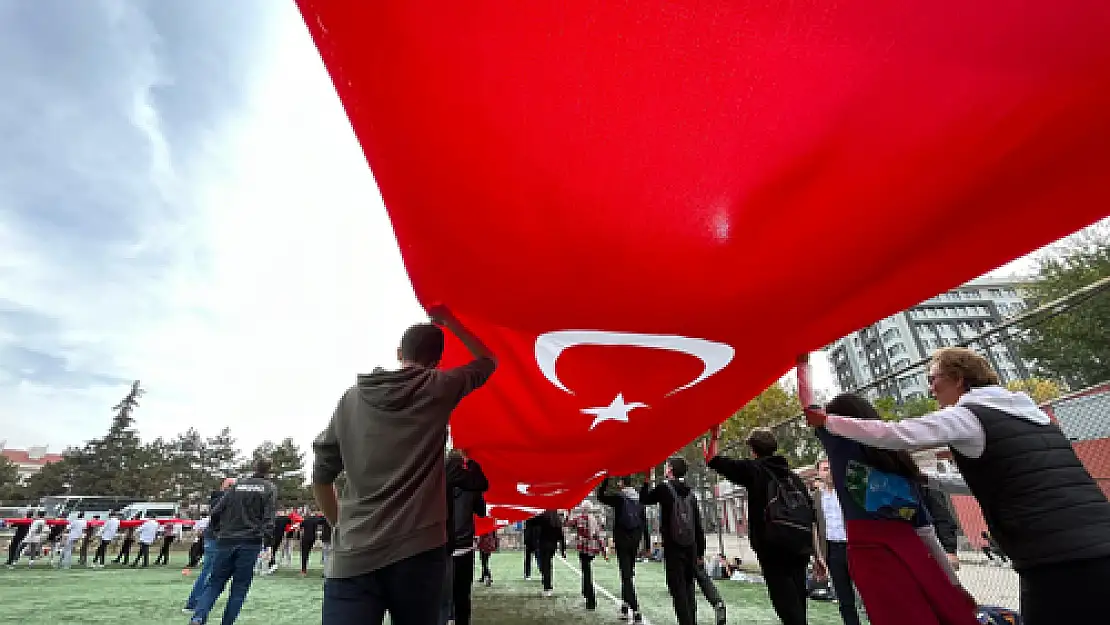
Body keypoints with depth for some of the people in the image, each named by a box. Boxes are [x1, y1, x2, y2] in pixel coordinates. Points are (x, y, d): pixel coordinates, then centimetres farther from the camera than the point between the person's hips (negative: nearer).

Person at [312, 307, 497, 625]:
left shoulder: (353, 397, 6)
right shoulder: (439, 388, -1)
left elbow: (320, 476, 11)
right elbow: (487, 360, 16)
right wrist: (447, 320, 23)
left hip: (353, 557, 2)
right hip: (418, 550, -1)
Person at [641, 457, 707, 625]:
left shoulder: (664, 488, -8)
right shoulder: (690, 493, 6)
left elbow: (644, 499, 8)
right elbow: (698, 526, 8)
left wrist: (648, 480, 13)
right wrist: (700, 553, 15)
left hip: (673, 548, -5)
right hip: (691, 548, 5)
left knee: (678, 589, -1)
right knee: (689, 589, 15)